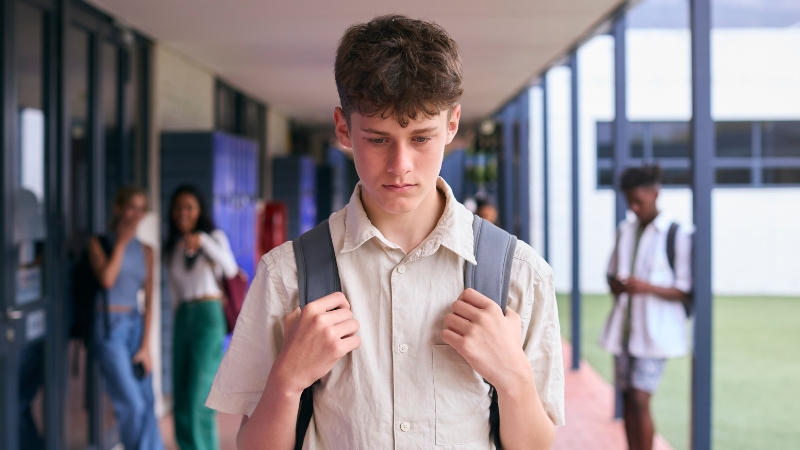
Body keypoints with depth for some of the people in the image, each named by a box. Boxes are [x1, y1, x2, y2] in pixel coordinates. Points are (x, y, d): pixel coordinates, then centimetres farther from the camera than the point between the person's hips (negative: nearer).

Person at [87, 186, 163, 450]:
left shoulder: (145, 251, 11)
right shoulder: (99, 243, 0)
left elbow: (149, 300, 8)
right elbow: (107, 279, -18)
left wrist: (146, 345, 2)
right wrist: (121, 242, -7)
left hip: (136, 326, 5)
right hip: (110, 327, -4)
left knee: (147, 404, 2)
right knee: (131, 404, -12)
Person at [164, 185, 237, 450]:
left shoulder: (214, 236, 1)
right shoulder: (172, 247, 17)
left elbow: (230, 269, -19)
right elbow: (176, 291, 18)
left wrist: (202, 240, -35)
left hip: (209, 318, -6)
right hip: (182, 319, 6)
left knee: (198, 401, -13)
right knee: (182, 401, 6)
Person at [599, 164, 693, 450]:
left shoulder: (677, 236, -7)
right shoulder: (625, 230, 11)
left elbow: (684, 292, -8)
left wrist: (648, 287, -22)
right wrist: (615, 284, -2)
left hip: (654, 330, -6)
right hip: (623, 326, 6)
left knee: (640, 399, -12)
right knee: (628, 398, 9)